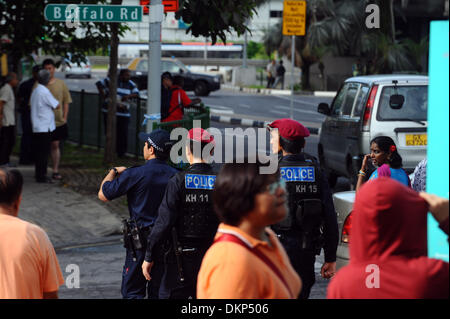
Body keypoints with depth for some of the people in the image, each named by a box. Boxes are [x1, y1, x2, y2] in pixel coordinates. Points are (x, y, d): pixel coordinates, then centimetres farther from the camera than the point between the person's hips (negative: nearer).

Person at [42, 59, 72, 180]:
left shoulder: (61, 84, 4)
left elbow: (66, 102, 9)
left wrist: (64, 118, 2)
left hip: (58, 121, 1)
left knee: (55, 145, 4)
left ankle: (55, 170, 9)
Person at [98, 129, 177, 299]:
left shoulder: (135, 175, -13)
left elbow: (103, 194, -4)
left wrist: (114, 172, 11)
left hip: (141, 241, -4)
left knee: (132, 291, 2)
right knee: (159, 291, 12)